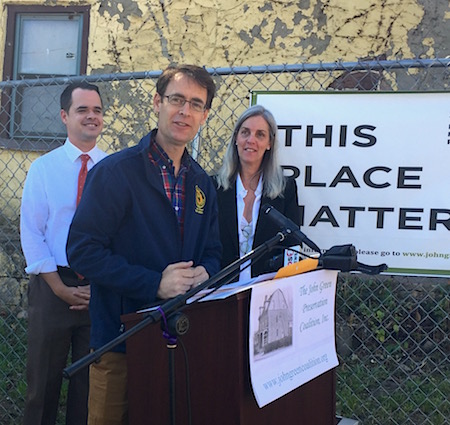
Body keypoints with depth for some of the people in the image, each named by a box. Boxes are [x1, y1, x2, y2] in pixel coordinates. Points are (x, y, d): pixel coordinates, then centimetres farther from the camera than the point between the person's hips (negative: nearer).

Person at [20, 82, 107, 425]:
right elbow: (31, 233, -4)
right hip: (54, 285, 0)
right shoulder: (43, 168, 0)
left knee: (92, 379, 11)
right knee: (44, 378, 10)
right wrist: (61, 288, -10)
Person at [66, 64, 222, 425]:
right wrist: (154, 283, -22)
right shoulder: (116, 172, -11)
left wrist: (204, 272, -8)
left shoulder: (201, 183, 9)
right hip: (121, 337, -5)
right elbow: (83, 250, -16)